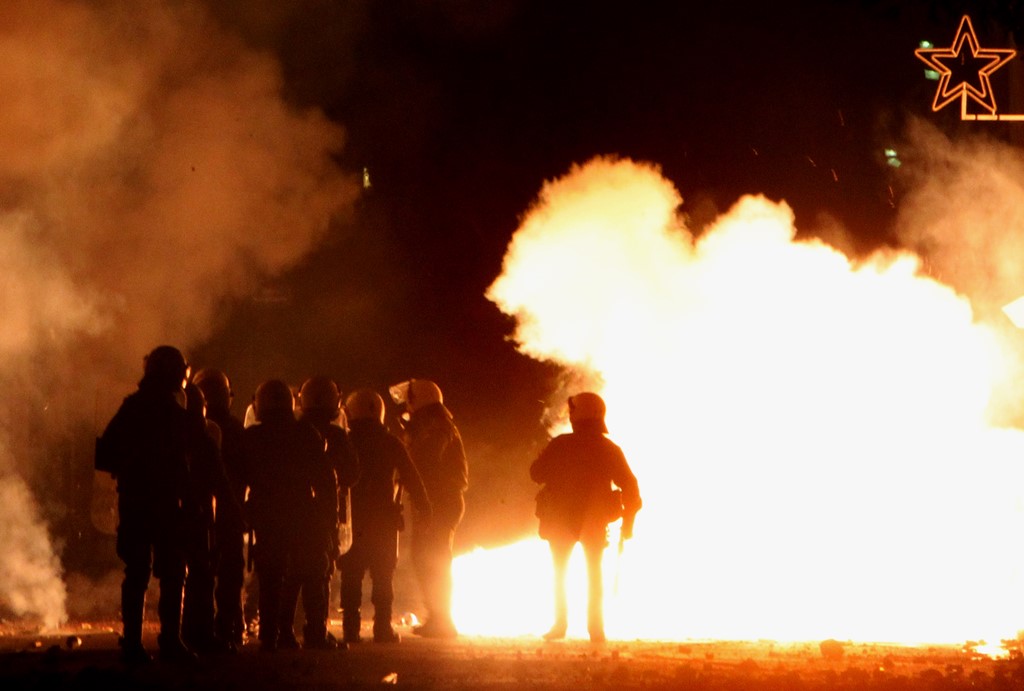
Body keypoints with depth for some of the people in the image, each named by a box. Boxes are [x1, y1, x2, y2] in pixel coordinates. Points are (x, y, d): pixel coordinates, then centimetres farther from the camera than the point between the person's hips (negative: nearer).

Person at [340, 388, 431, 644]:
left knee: (351, 576, 5)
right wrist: (424, 508, 12)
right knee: (383, 575, 5)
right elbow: (411, 477, 2)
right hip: (384, 519, 0)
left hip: (351, 520, 1)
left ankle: (351, 628, 0)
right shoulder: (390, 443, -1)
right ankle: (382, 627, -1)